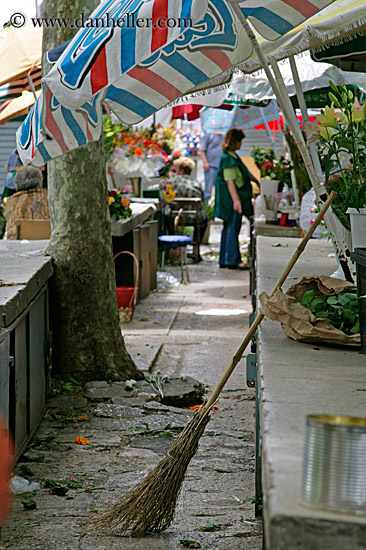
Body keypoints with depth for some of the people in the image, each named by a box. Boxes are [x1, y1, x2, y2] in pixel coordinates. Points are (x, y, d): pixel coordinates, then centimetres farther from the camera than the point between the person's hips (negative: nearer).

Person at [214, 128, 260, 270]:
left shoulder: (233, 156, 16)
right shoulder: (228, 159, -16)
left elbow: (246, 172, 30)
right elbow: (230, 181, -22)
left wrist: (257, 182, 37)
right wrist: (236, 200, -26)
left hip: (236, 197, 11)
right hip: (231, 198, -11)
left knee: (229, 228, 12)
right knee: (233, 228, -8)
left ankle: (224, 260, 16)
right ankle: (233, 260, -6)